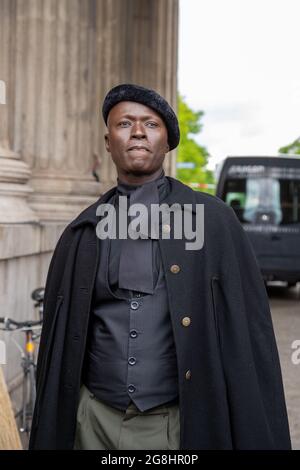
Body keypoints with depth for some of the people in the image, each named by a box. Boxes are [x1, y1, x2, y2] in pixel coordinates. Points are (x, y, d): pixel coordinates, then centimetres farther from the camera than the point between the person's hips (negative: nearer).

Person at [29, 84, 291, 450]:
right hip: (96, 420, 2)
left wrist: (259, 438, -9)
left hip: (180, 424, -2)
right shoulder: (81, 234, 5)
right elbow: (58, 342, 9)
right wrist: (47, 437, 9)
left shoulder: (213, 220, -3)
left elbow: (250, 334, -5)